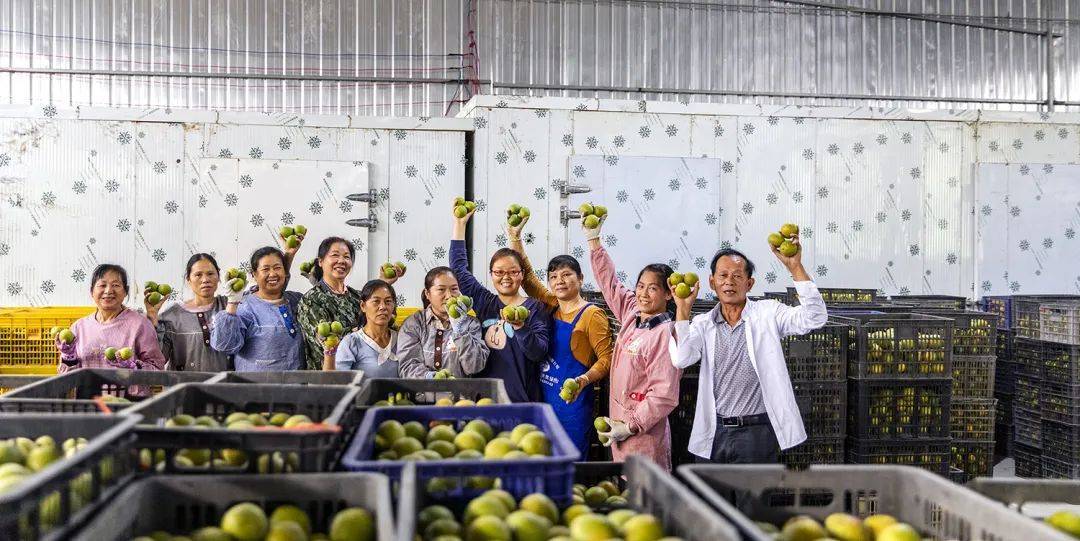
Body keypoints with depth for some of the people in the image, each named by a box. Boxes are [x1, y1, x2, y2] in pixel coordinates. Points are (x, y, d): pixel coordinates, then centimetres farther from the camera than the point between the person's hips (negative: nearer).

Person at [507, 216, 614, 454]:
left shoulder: (591, 314, -10)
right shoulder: (551, 307, 10)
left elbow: (607, 358, -13)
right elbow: (527, 277, 16)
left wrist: (584, 379, -28)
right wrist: (515, 238, 12)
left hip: (572, 401, -7)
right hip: (543, 399, 7)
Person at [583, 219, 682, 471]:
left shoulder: (665, 334, -15)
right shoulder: (632, 315, 7)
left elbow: (664, 396, -18)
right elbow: (609, 282, 20)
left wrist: (631, 427, -15)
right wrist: (593, 240, 20)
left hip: (643, 434, -8)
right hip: (618, 425, 8)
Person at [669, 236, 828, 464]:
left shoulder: (767, 314, -1)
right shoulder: (703, 324, 7)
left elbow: (814, 317, -15)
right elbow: (681, 359, -9)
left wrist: (795, 267, -22)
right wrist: (683, 309, -11)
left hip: (756, 434, -3)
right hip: (713, 434, 3)